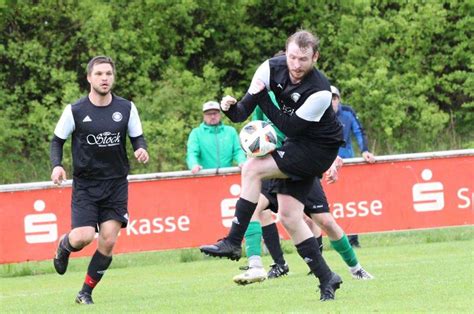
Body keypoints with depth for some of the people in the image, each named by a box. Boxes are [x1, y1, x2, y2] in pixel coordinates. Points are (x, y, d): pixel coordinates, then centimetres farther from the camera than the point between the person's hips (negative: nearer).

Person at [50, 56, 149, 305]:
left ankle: (86, 292, 11)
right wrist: (57, 165, -13)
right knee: (84, 237, -16)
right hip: (85, 184, -2)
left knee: (108, 242, -6)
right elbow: (57, 140, 4)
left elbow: (137, 137, 9)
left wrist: (141, 149, -14)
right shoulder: (75, 111, -6)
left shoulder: (126, 108, 0)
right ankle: (64, 245, 22)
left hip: (116, 184, 2)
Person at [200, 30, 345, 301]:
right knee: (289, 217, 0)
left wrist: (262, 97, -27)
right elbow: (244, 112, -6)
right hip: (295, 146, 7)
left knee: (253, 168, -22)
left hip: (319, 149, -7)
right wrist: (233, 108, -30)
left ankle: (233, 243, -19)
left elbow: (290, 127, -22)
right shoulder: (272, 68, -10)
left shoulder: (320, 92, -27)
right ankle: (326, 278, 9)